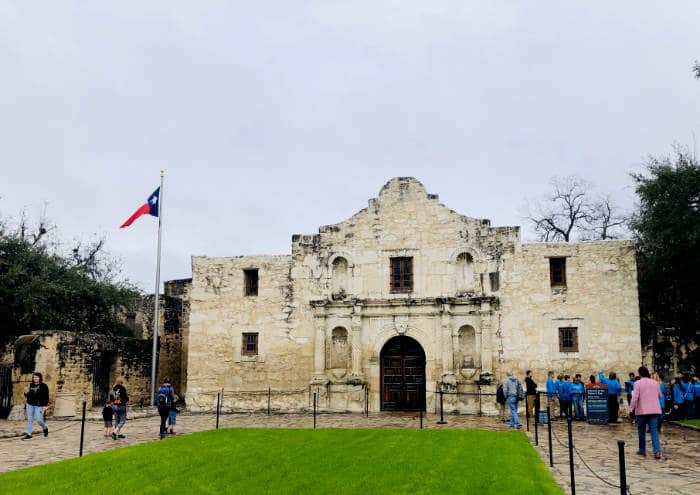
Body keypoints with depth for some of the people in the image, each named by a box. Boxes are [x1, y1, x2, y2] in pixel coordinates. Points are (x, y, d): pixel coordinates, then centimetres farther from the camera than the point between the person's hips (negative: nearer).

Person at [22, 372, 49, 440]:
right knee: (29, 419, 4)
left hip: (39, 406, -4)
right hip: (30, 405, 4)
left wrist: (45, 406, -12)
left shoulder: (43, 386, -4)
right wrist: (26, 393, -9)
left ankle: (45, 428, 22)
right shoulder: (30, 385, 6)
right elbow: (27, 396, 14)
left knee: (39, 420, -6)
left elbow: (46, 397, -5)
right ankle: (29, 434, 9)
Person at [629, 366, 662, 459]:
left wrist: (631, 408, -6)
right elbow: (660, 396, 18)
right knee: (654, 430, -1)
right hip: (654, 410, 3)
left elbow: (635, 397, -14)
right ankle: (657, 451, -14)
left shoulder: (638, 383, -8)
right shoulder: (655, 383, 6)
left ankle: (642, 450, 21)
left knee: (641, 430, 13)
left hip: (642, 410, -3)